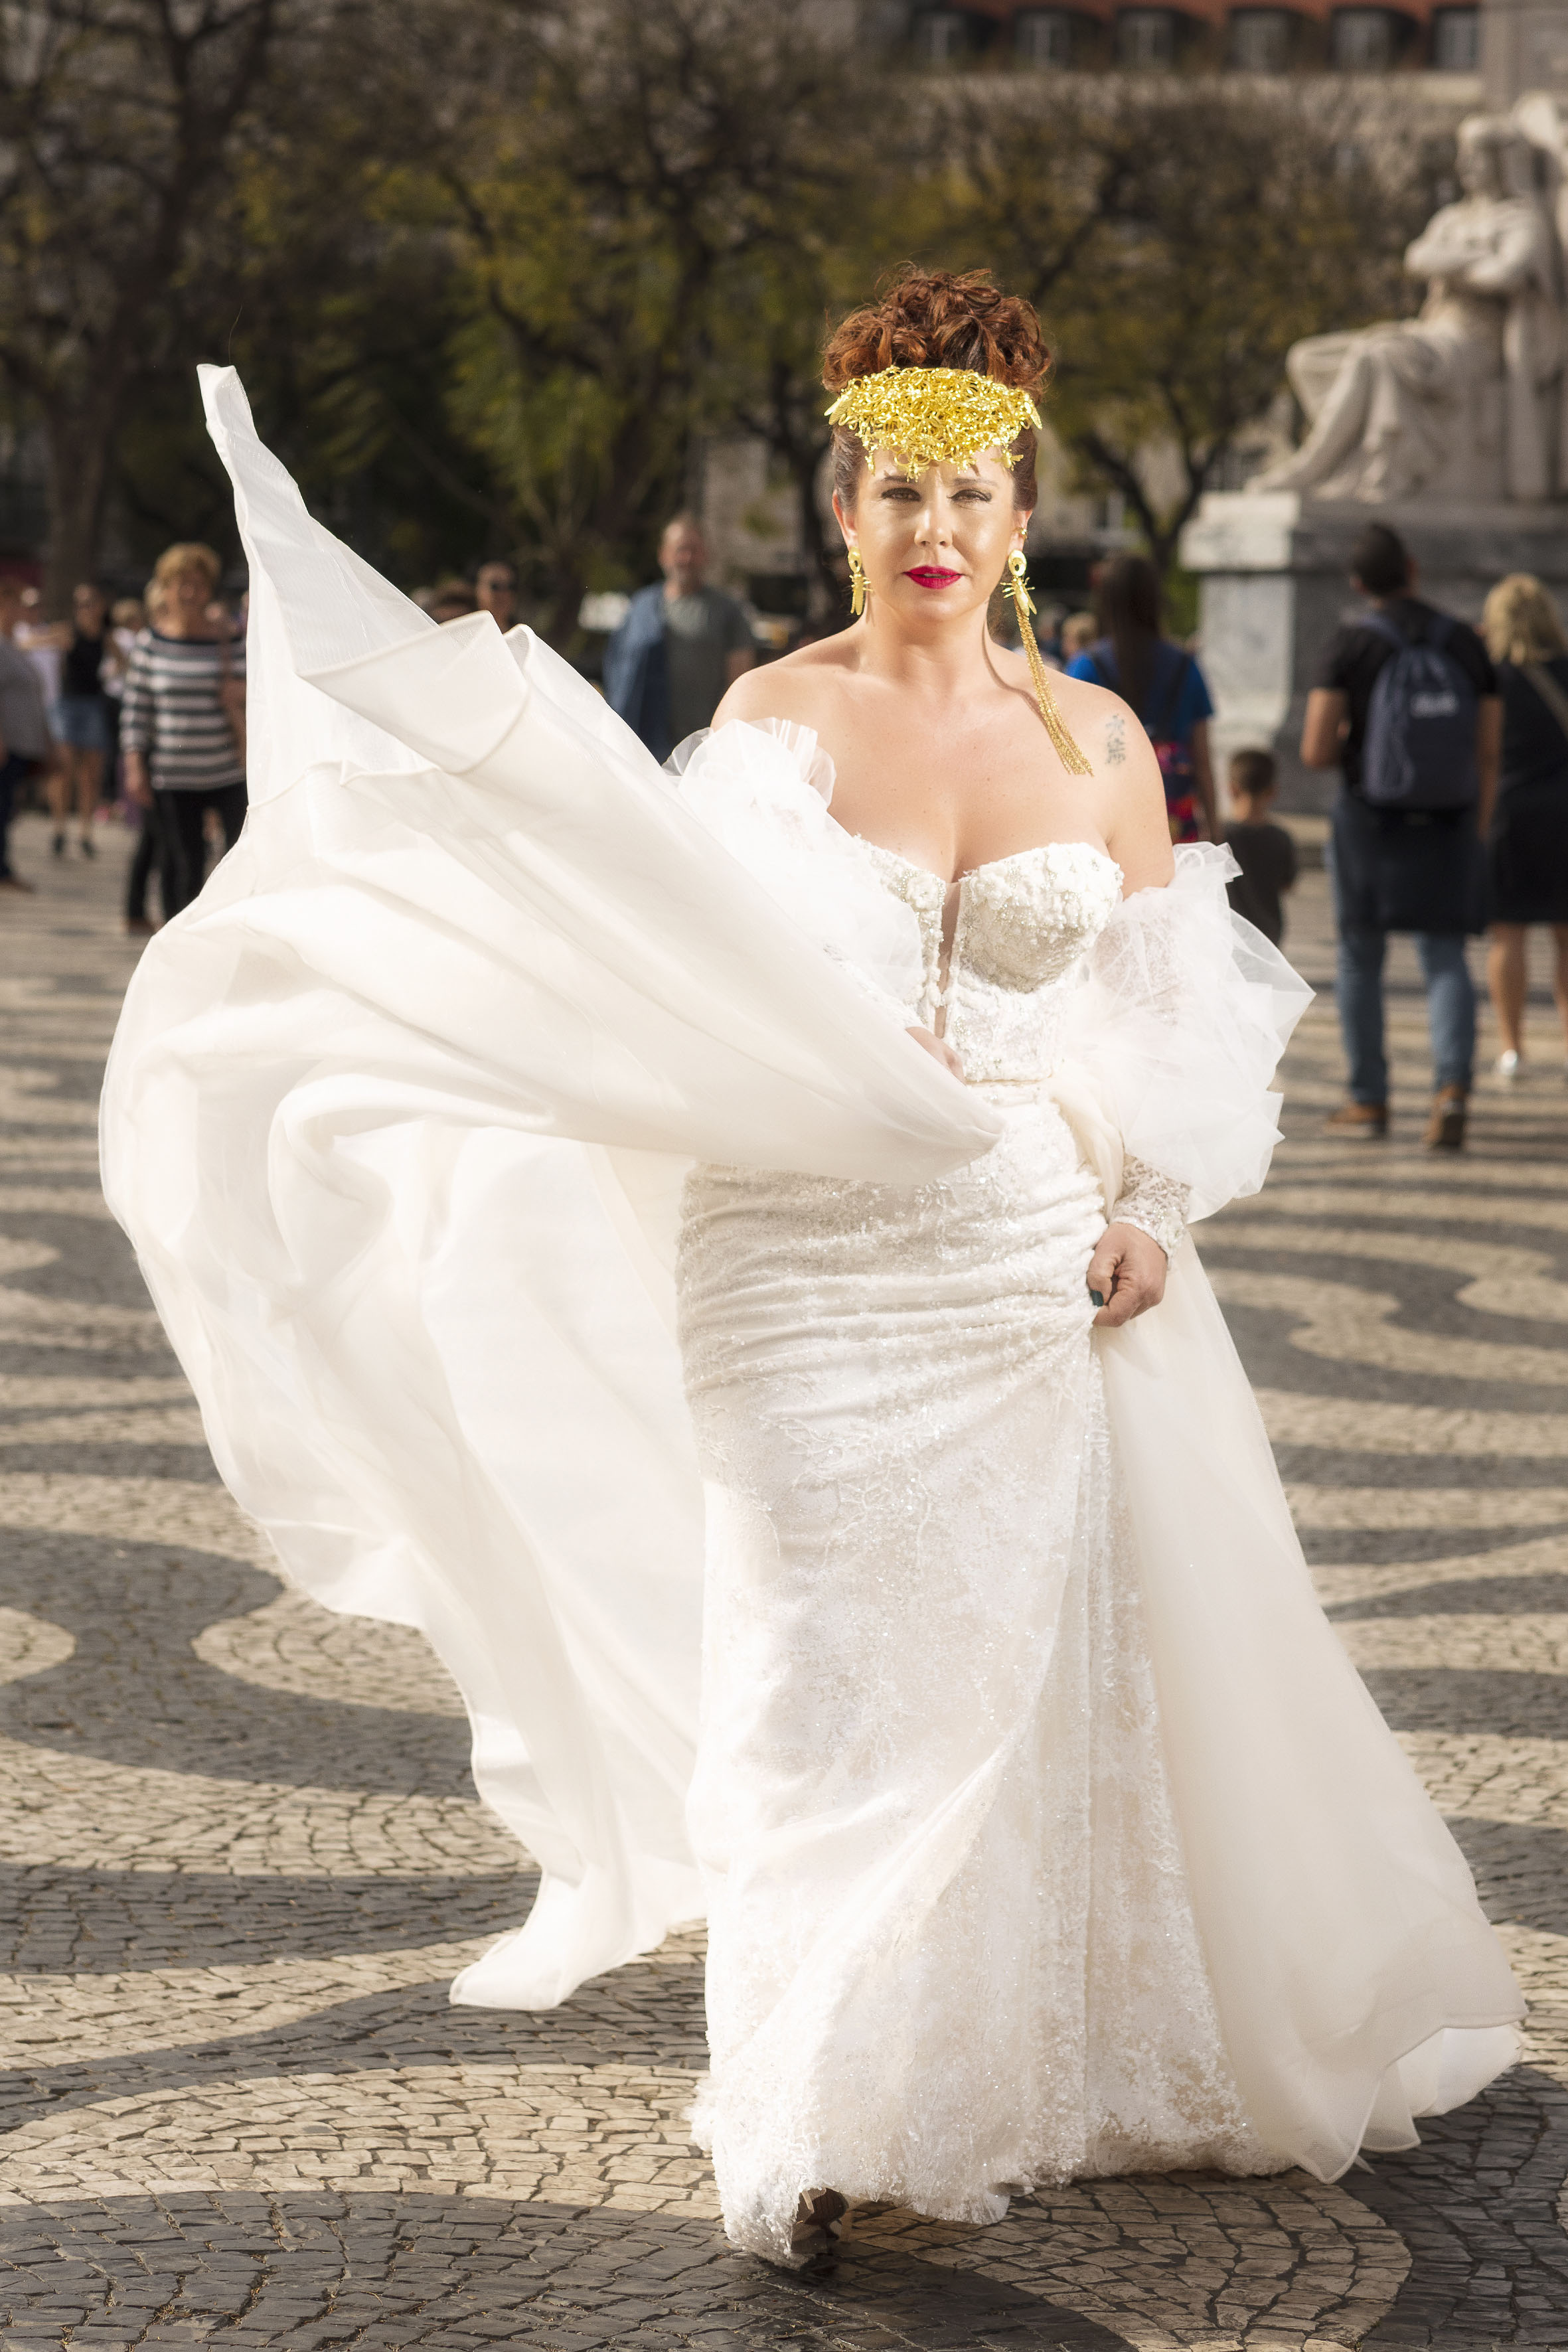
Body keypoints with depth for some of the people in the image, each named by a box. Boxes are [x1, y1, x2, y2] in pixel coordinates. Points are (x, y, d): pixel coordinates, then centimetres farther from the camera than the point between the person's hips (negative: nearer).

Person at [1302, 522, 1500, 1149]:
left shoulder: (1348, 647, -10)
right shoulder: (1467, 644, 0)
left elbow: (1315, 752, -14)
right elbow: (1489, 751, 3)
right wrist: (1475, 833, 14)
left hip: (1369, 821, -2)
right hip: (1446, 827, 2)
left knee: (1361, 960, 14)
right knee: (1445, 962, 2)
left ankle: (1368, 1101, 19)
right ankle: (1452, 1089, -20)